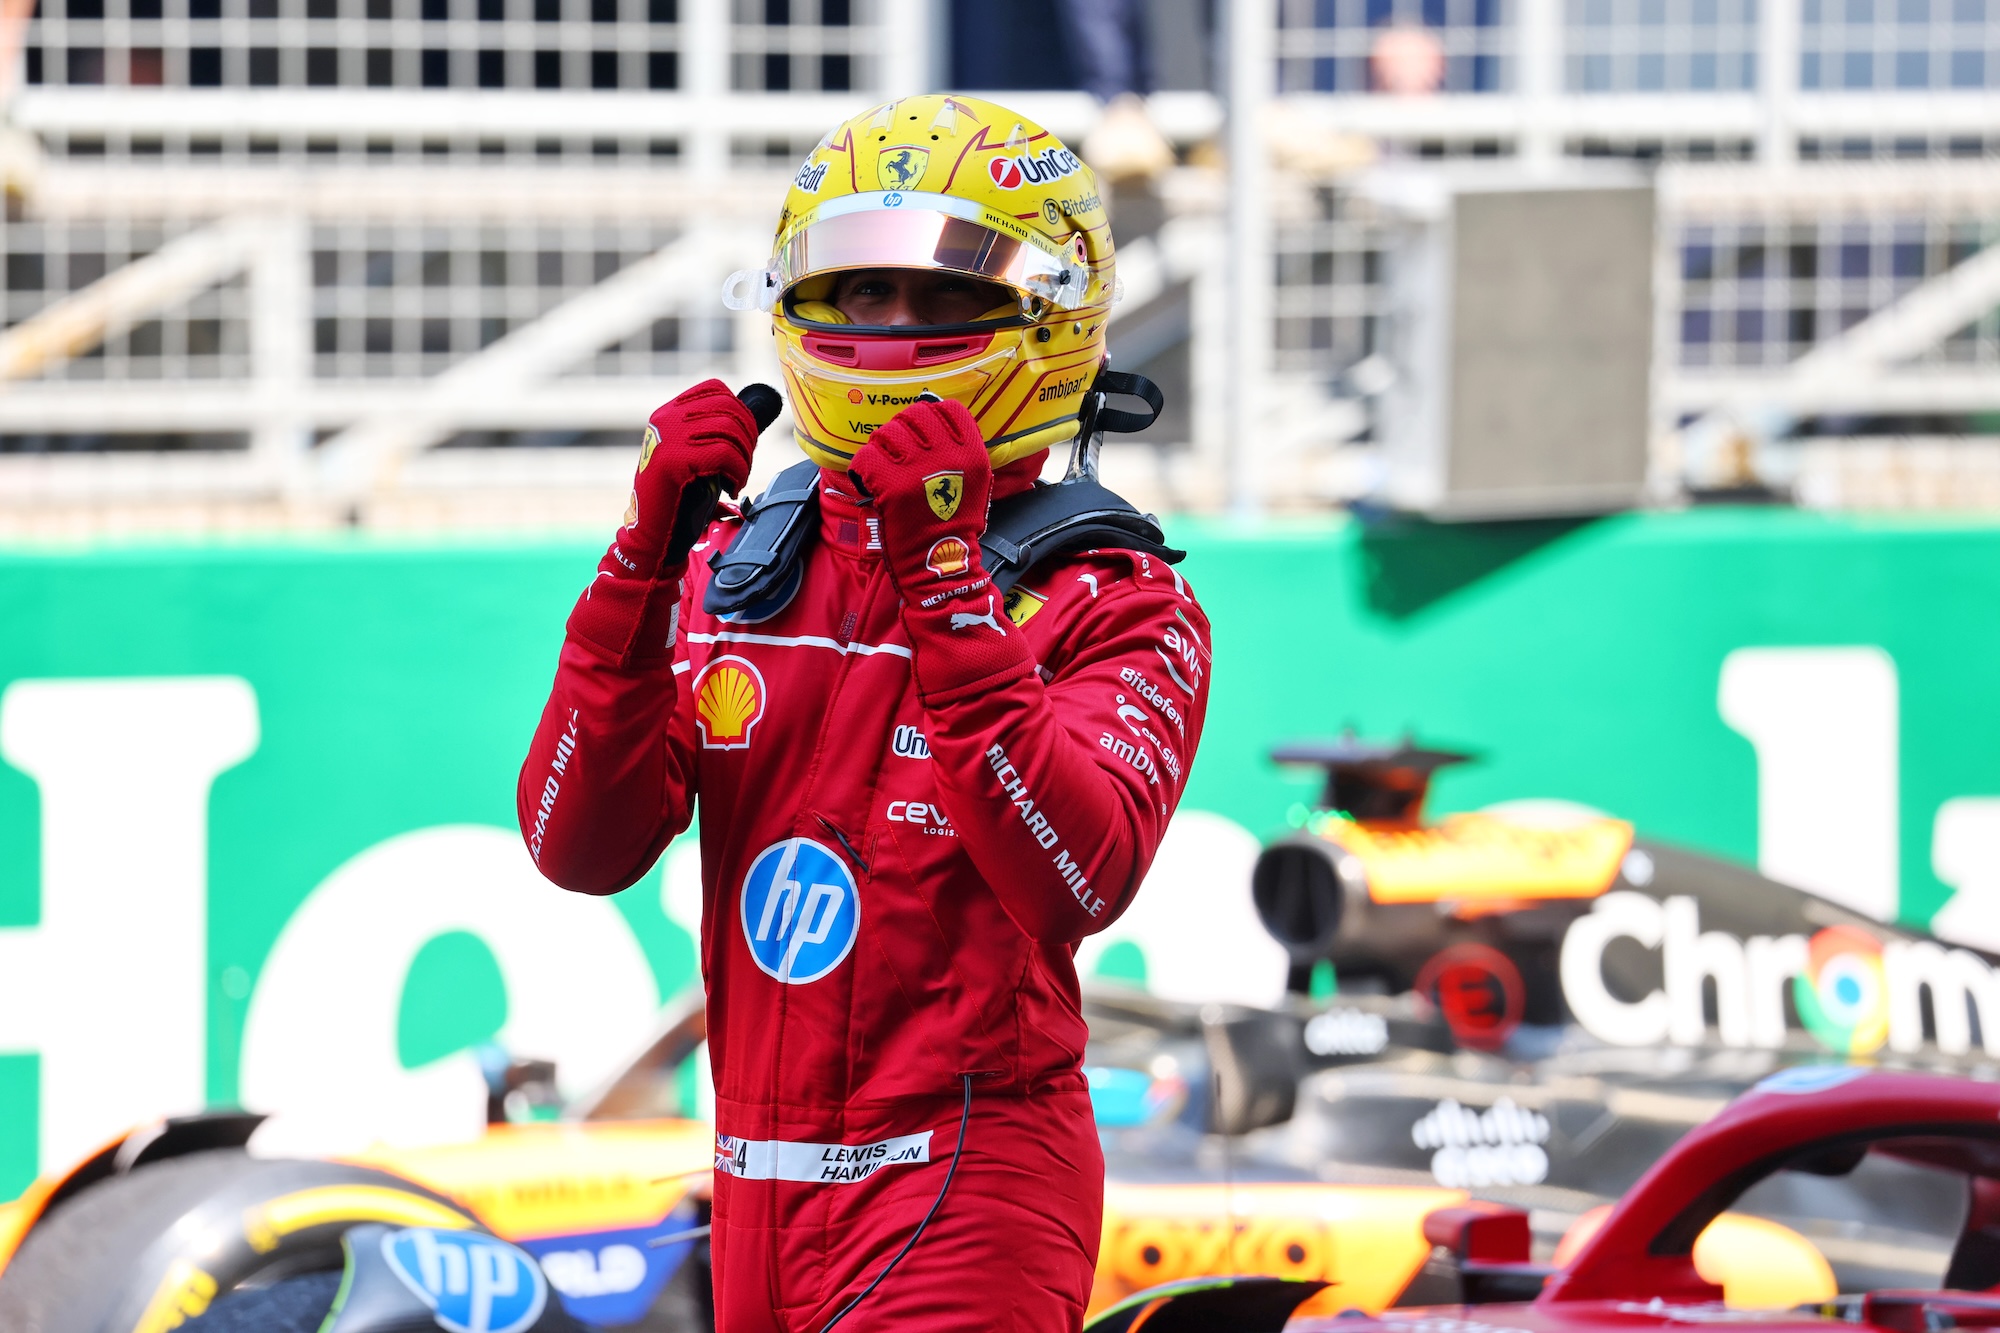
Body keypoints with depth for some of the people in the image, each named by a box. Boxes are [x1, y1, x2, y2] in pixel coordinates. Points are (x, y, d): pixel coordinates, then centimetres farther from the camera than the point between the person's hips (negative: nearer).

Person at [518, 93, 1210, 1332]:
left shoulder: (1116, 609, -4)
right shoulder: (730, 569, 10)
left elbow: (1081, 878, -21)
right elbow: (579, 847, 0)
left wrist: (944, 588, -24)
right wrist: (646, 560, -9)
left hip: (970, 1185, -6)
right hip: (763, 1183, 6)